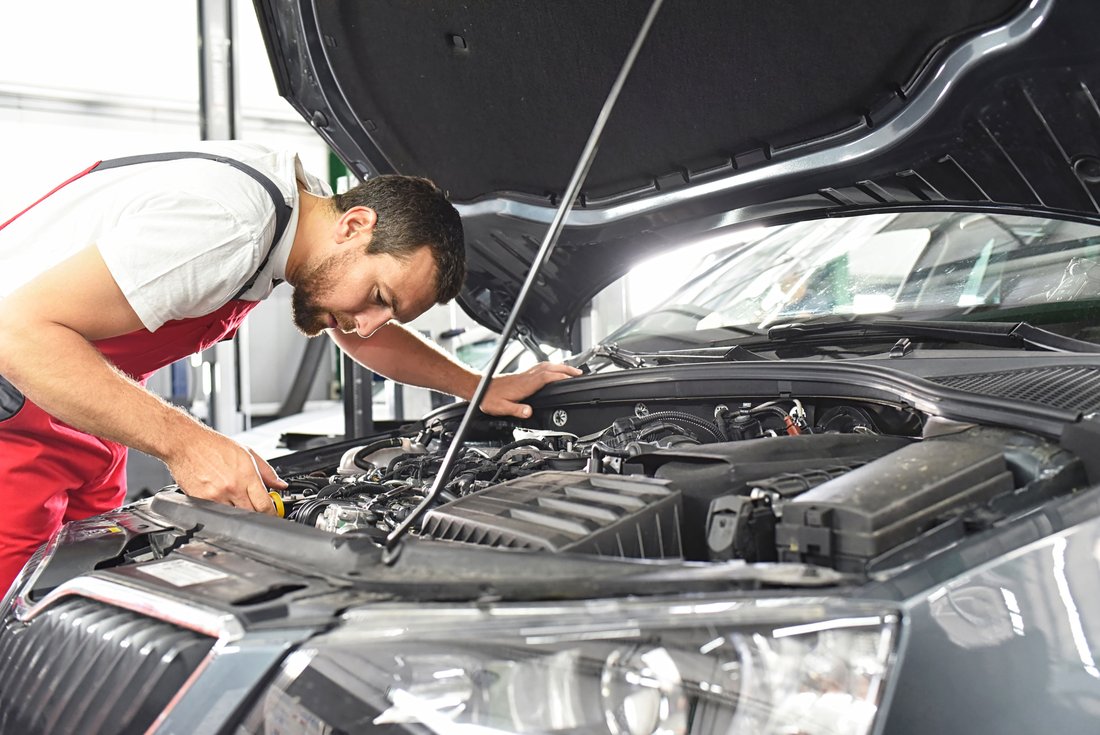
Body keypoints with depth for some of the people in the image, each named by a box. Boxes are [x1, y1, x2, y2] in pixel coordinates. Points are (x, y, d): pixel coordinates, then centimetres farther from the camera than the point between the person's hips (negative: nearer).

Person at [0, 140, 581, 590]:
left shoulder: (308, 204, -2)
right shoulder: (228, 225, -33)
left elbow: (363, 336, 17)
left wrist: (481, 388, 11)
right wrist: (184, 443, -36)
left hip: (81, 421, 8)